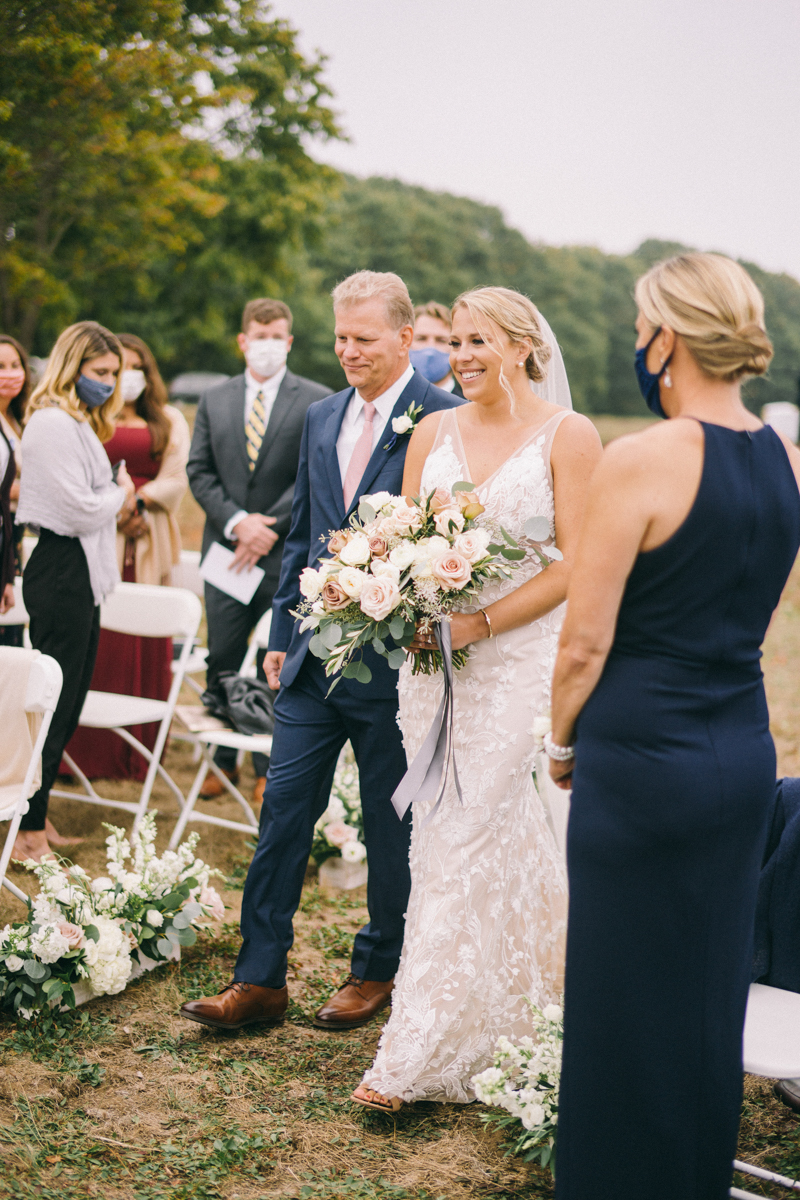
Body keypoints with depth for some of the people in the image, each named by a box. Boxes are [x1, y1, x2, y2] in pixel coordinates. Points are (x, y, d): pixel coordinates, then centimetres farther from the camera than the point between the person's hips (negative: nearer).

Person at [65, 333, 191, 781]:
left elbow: (176, 480, 5)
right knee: (96, 643, -7)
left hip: (149, 544, 2)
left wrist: (137, 502, -10)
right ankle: (89, 753, -4)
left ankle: (140, 755, 4)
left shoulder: (170, 421, 16)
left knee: (148, 647, -1)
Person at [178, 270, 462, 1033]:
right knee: (283, 810, 6)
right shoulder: (321, 418, 11)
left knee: (390, 824, 10)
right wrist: (282, 634, 14)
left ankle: (377, 971, 27)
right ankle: (259, 979, 14)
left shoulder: (445, 421, -9)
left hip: (393, 660, -5)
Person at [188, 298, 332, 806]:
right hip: (227, 551, 3)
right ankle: (223, 762, 22)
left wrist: (270, 527, -13)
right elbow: (200, 472, 6)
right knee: (222, 663, 8)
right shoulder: (215, 401, 10)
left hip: (287, 553, -3)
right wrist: (236, 521, -9)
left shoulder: (317, 401, -2)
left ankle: (270, 769, 15)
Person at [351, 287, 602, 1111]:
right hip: (432, 655, 5)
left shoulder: (567, 435, -4)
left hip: (519, 655, -4)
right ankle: (490, 1026, 24)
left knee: (464, 843, -6)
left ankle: (417, 1056, 0)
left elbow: (575, 564, -9)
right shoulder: (433, 433, 10)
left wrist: (480, 624, -16)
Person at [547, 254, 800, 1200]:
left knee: (626, 1000, 7)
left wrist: (562, 741, 3)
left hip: (643, 757, -7)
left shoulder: (642, 460, -17)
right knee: (711, 990, 19)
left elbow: (585, 641, -13)